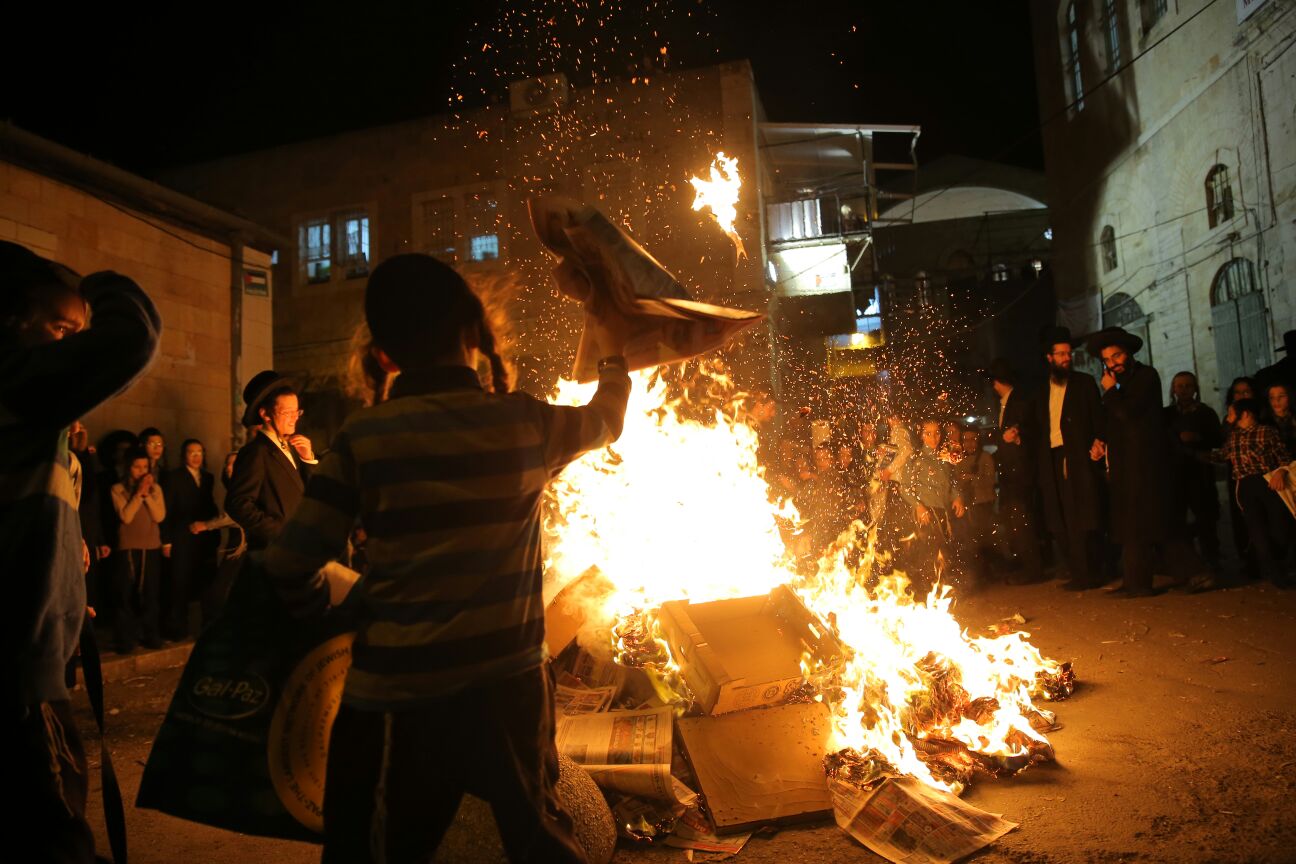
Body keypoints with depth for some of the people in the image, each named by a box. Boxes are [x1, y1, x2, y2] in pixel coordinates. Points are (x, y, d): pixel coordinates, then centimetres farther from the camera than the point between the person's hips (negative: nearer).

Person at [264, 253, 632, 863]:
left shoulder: (363, 437, -8)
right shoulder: (525, 422, -4)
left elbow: (290, 565, -9)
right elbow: (606, 420, 16)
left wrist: (328, 609, 14)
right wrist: (613, 354, 36)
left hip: (395, 697, -1)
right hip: (509, 683, 2)